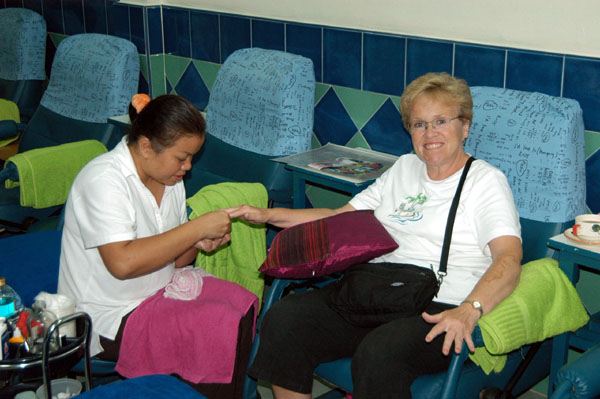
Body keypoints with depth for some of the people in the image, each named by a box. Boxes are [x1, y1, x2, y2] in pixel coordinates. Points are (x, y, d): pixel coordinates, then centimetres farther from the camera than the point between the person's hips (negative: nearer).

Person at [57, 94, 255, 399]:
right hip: (108, 318, -8)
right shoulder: (104, 180, -20)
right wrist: (196, 228, -27)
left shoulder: (168, 177, 7)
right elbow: (123, 263, -32)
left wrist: (198, 244, -8)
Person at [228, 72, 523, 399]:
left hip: (438, 311, -5)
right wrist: (269, 215, 13)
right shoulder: (404, 168, 22)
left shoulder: (486, 181, 3)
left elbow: (509, 259, -12)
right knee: (283, 320, -19)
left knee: (378, 352, -37)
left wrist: (469, 310, -31)